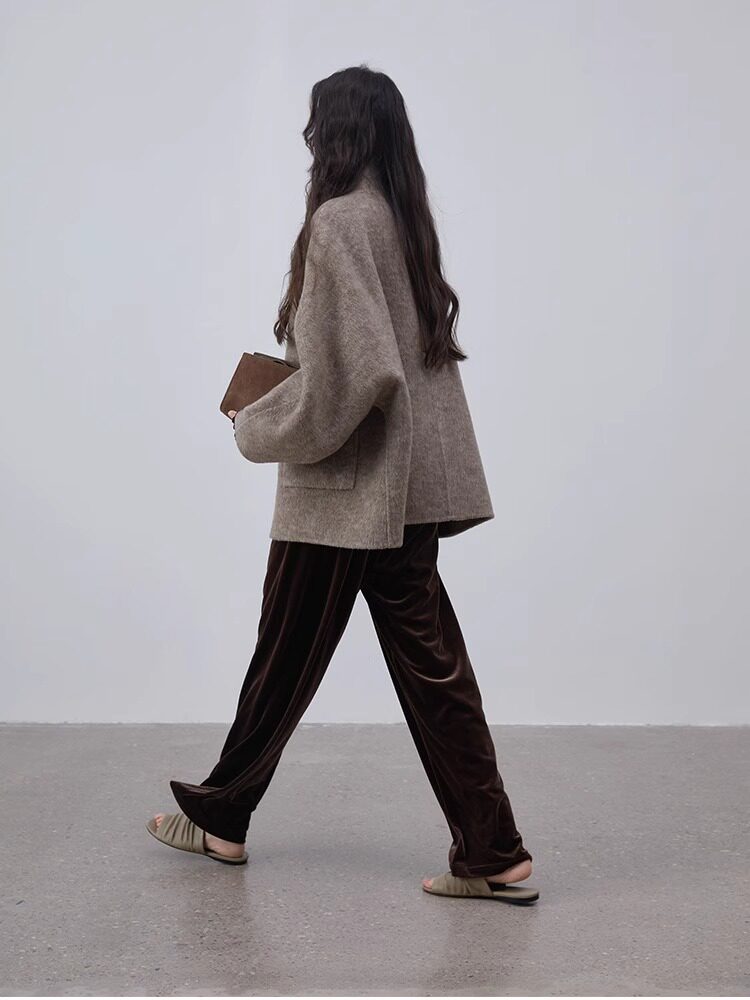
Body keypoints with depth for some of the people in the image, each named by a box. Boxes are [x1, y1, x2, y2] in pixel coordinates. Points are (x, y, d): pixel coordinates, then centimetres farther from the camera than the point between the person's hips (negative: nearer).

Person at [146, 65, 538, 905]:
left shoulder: (339, 220, -15)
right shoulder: (406, 218, 10)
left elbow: (351, 372, -22)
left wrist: (258, 428, -8)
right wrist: (281, 392, 18)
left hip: (344, 485, -8)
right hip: (410, 482, 8)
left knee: (284, 657, 8)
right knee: (429, 664, 9)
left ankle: (219, 819, 28)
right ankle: (493, 855, 11)